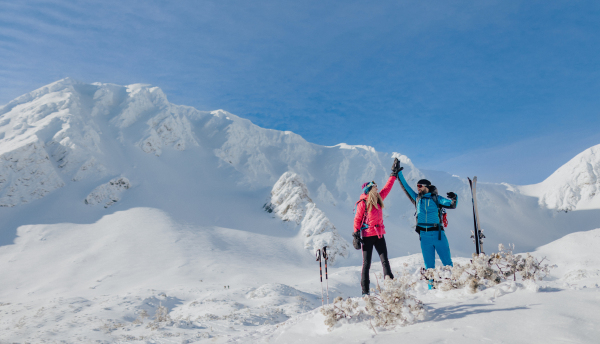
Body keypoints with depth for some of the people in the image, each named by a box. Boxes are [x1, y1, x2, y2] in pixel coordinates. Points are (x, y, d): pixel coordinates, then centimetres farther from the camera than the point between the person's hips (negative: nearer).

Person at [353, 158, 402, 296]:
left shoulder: (378, 199, 7)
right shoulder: (362, 203, -10)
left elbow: (387, 187, 17)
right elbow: (357, 219, -6)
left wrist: (394, 173, 19)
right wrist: (356, 233, -11)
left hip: (379, 234, 6)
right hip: (367, 235, -6)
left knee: (385, 260, 2)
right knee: (366, 263, -1)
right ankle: (365, 291, 5)